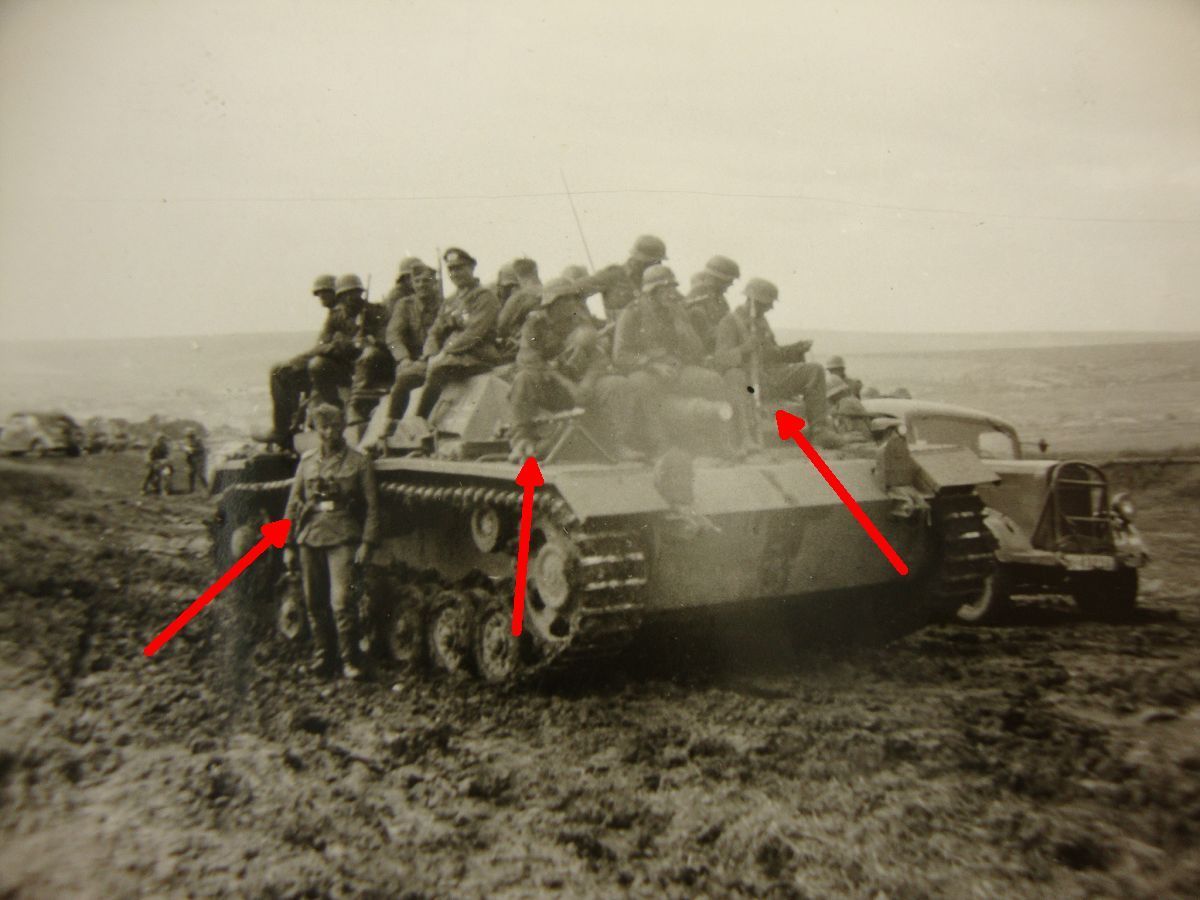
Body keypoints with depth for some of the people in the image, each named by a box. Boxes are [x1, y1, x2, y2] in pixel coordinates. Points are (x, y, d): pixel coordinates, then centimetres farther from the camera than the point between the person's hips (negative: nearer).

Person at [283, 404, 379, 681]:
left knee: (341, 602, -13)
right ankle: (322, 659, 21)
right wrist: (288, 545, 10)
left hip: (342, 539, -4)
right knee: (315, 604, 8)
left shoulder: (358, 462, 4)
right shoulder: (307, 462, 13)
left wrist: (367, 543, -8)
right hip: (310, 538, 4)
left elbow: (372, 506, 1)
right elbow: (293, 504, 15)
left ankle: (350, 661, -2)